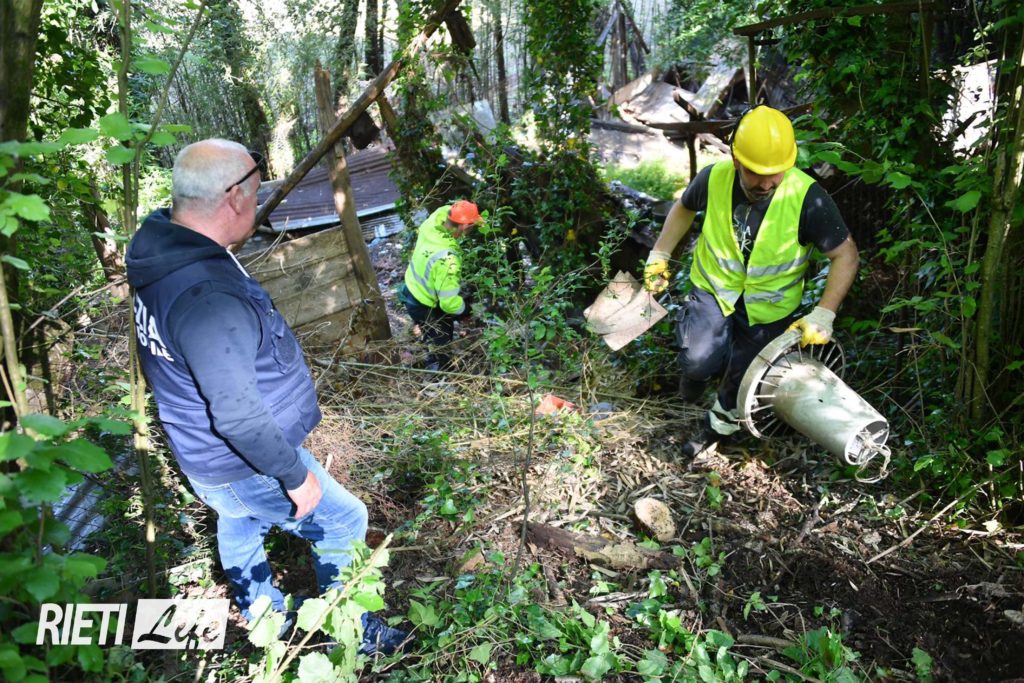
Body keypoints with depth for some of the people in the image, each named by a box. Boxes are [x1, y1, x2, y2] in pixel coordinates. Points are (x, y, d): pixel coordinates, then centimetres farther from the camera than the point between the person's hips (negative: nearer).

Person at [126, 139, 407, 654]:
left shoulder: (162, 249, -6)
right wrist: (294, 474, -21)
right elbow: (237, 417, -31)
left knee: (240, 526, 29)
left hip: (206, 454, 10)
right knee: (343, 521, 8)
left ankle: (263, 618, 55)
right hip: (244, 466, -10)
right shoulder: (208, 298, -38)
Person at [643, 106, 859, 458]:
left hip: (768, 306, 0)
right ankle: (699, 370, 21)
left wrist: (823, 314, -25)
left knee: (741, 379, 9)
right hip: (715, 287, 1)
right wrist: (659, 255, 6)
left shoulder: (807, 198, -26)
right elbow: (684, 208, 5)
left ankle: (719, 425, 41)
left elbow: (845, 254, -17)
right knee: (700, 361, -19)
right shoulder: (714, 178, -18)